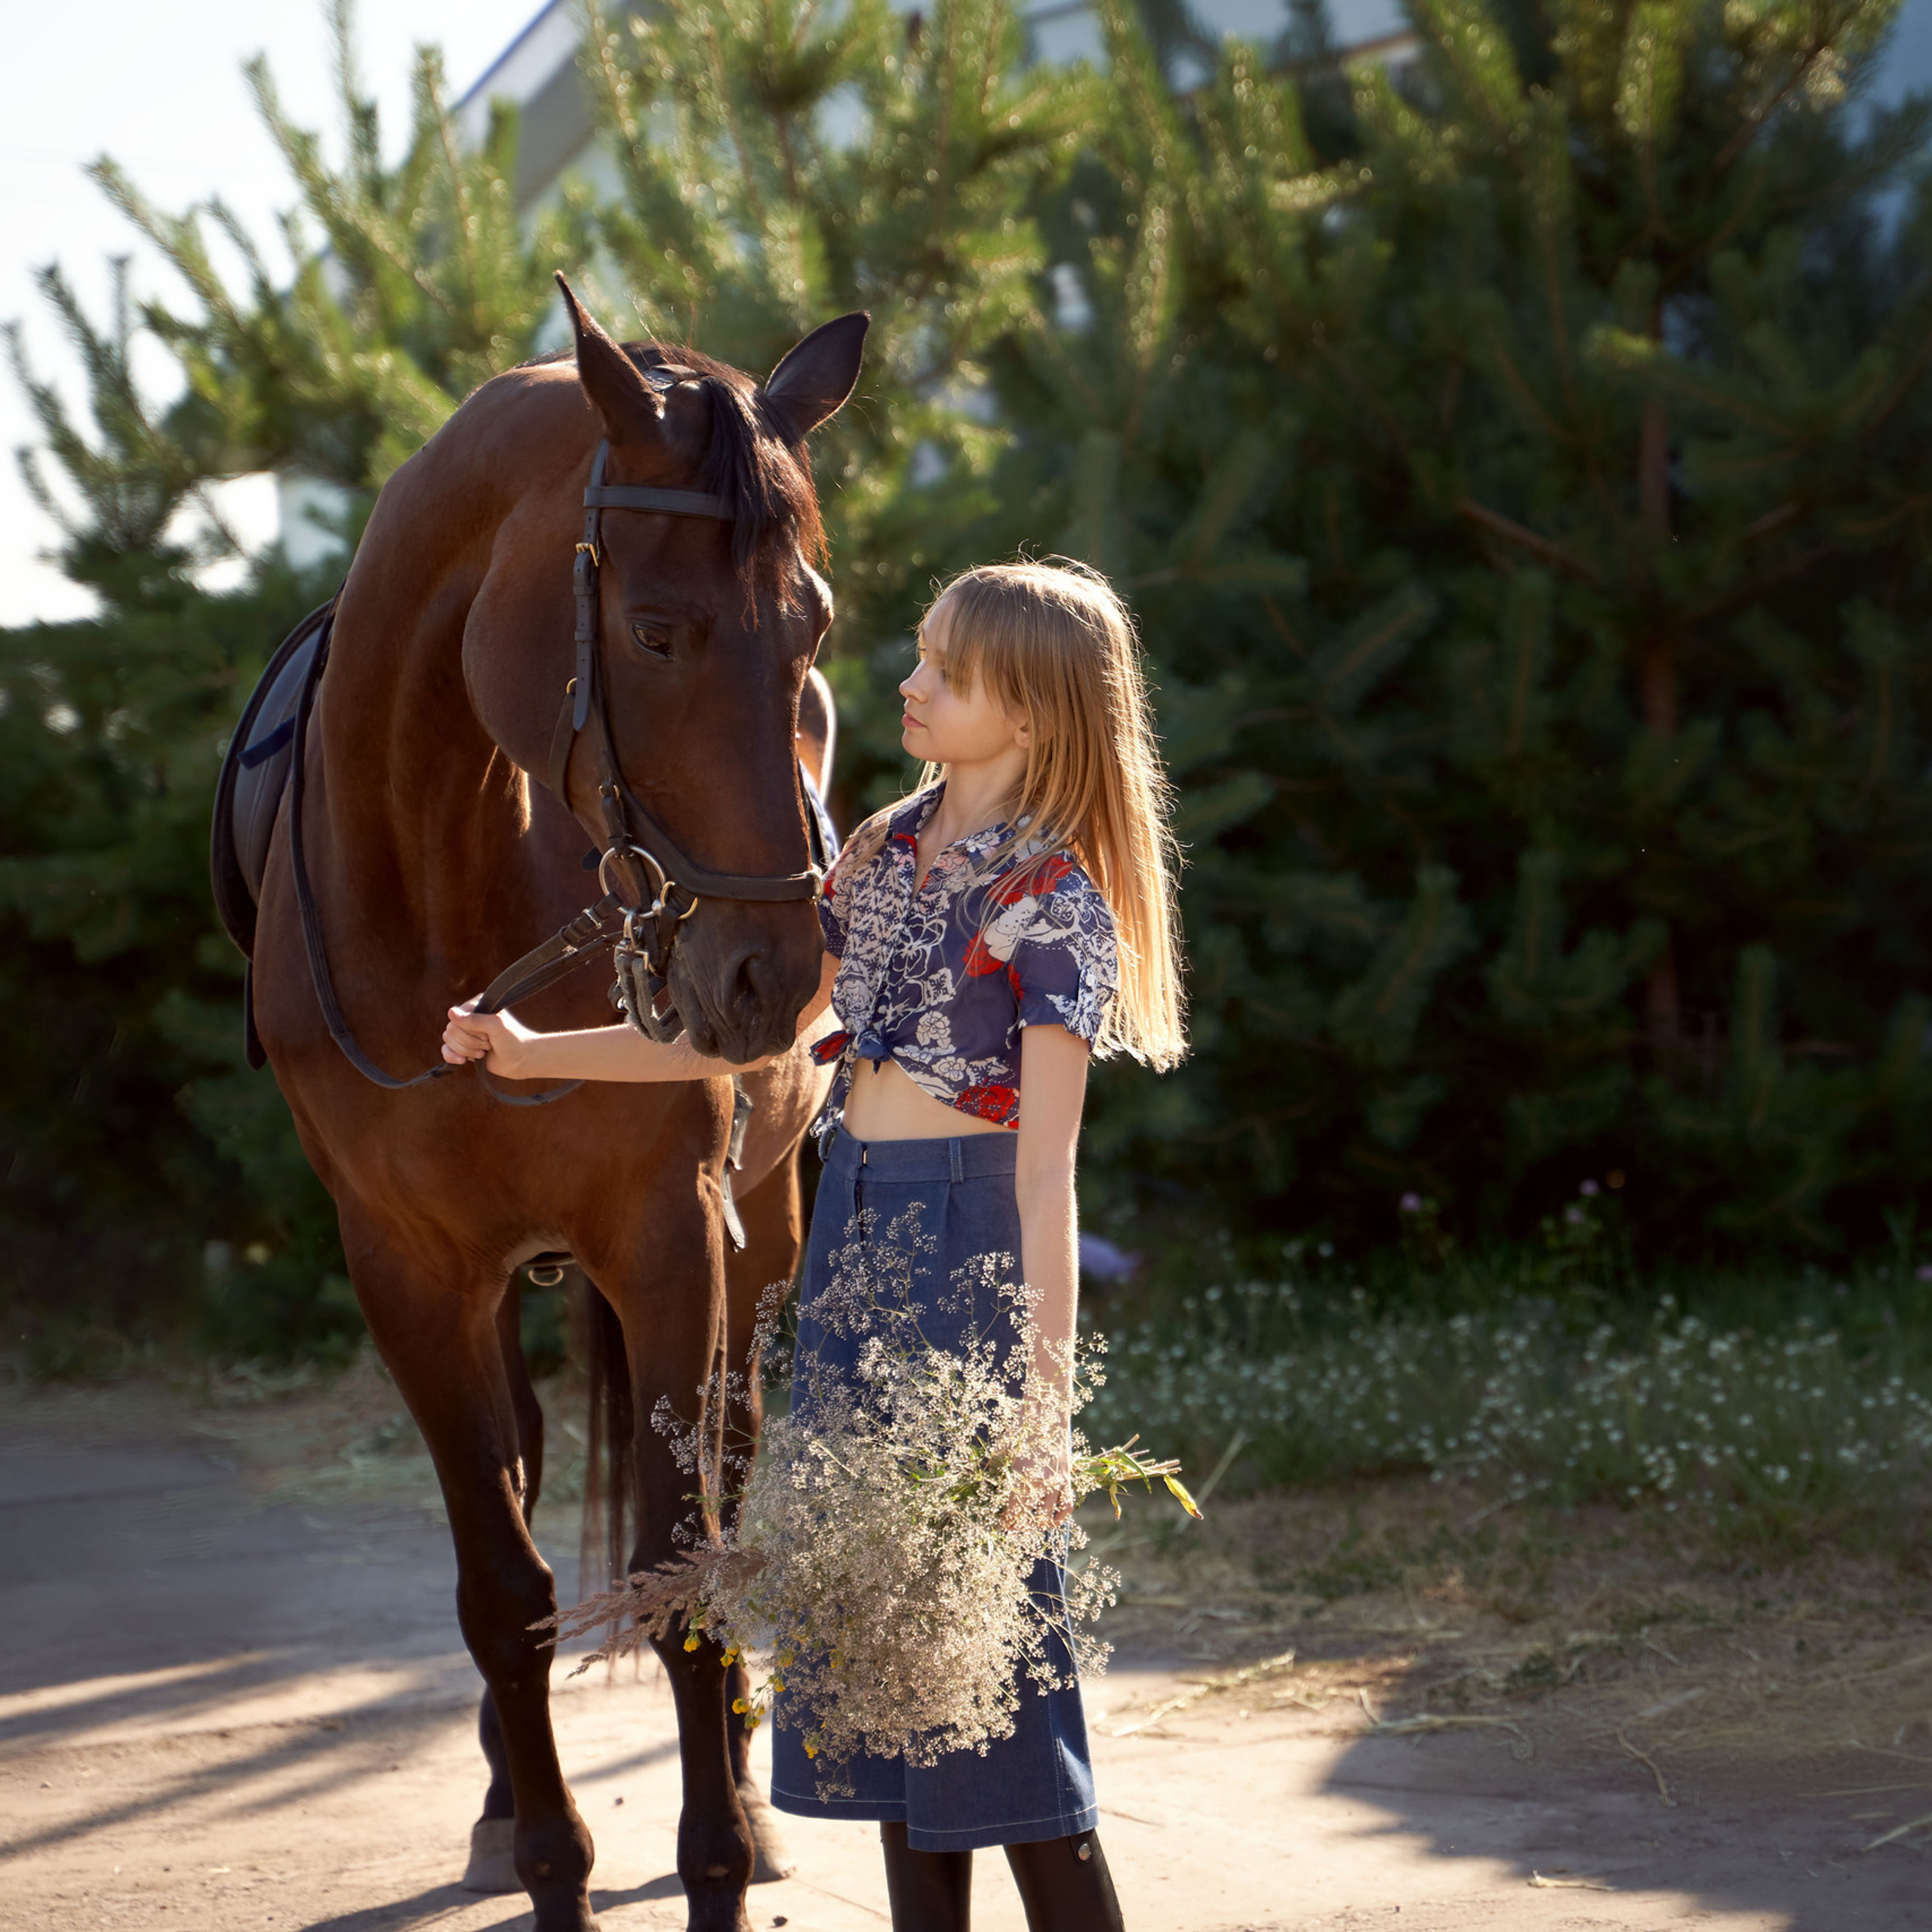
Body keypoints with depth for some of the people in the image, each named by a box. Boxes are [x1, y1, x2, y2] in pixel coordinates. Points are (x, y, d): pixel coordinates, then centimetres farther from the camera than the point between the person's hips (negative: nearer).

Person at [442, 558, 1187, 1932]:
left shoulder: (1054, 901, -11)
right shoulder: (886, 853, 11)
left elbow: (1047, 1170, -17)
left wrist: (1047, 1392, -22)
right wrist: (535, 1054, 11)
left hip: (967, 1242, -8)